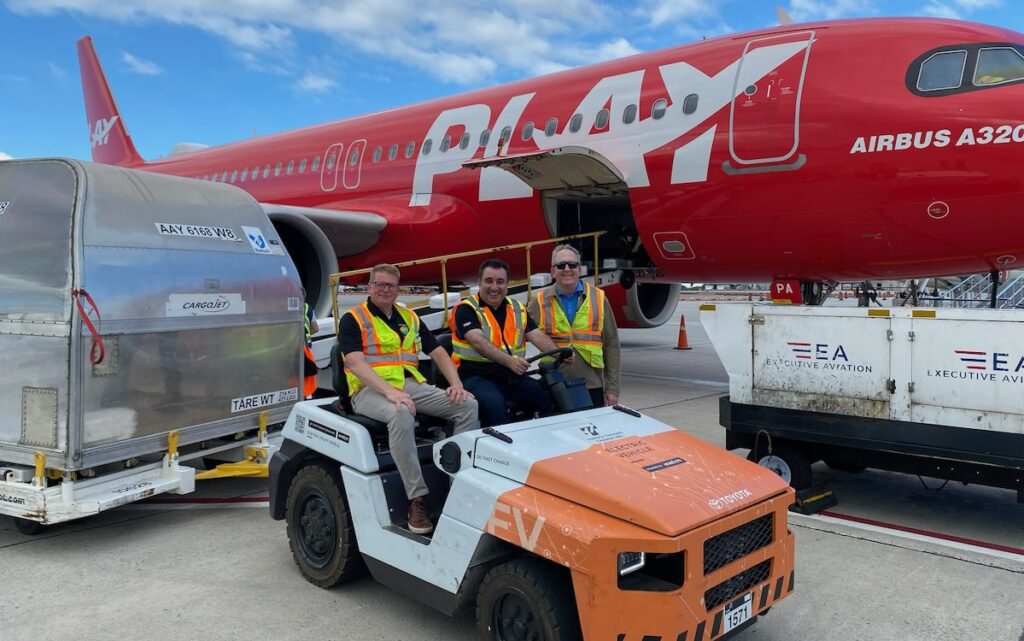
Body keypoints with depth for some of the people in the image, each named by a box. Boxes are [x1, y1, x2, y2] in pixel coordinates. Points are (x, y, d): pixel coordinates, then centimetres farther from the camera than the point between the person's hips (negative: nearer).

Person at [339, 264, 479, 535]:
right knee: (400, 413, -40)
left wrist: (456, 383, -2)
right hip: (371, 390, -5)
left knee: (467, 404, -15)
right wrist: (389, 391, -27)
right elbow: (355, 362, -12)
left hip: (412, 385, 6)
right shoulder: (352, 319, 3)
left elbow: (438, 352, 17)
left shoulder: (409, 317, 20)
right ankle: (417, 499, -33)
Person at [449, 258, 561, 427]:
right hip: (477, 376, -5)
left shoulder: (518, 309, 16)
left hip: (512, 377, 5)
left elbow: (537, 336, 5)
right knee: (494, 404, -35)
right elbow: (478, 342, -19)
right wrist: (510, 361, -34)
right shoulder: (466, 309, -3)